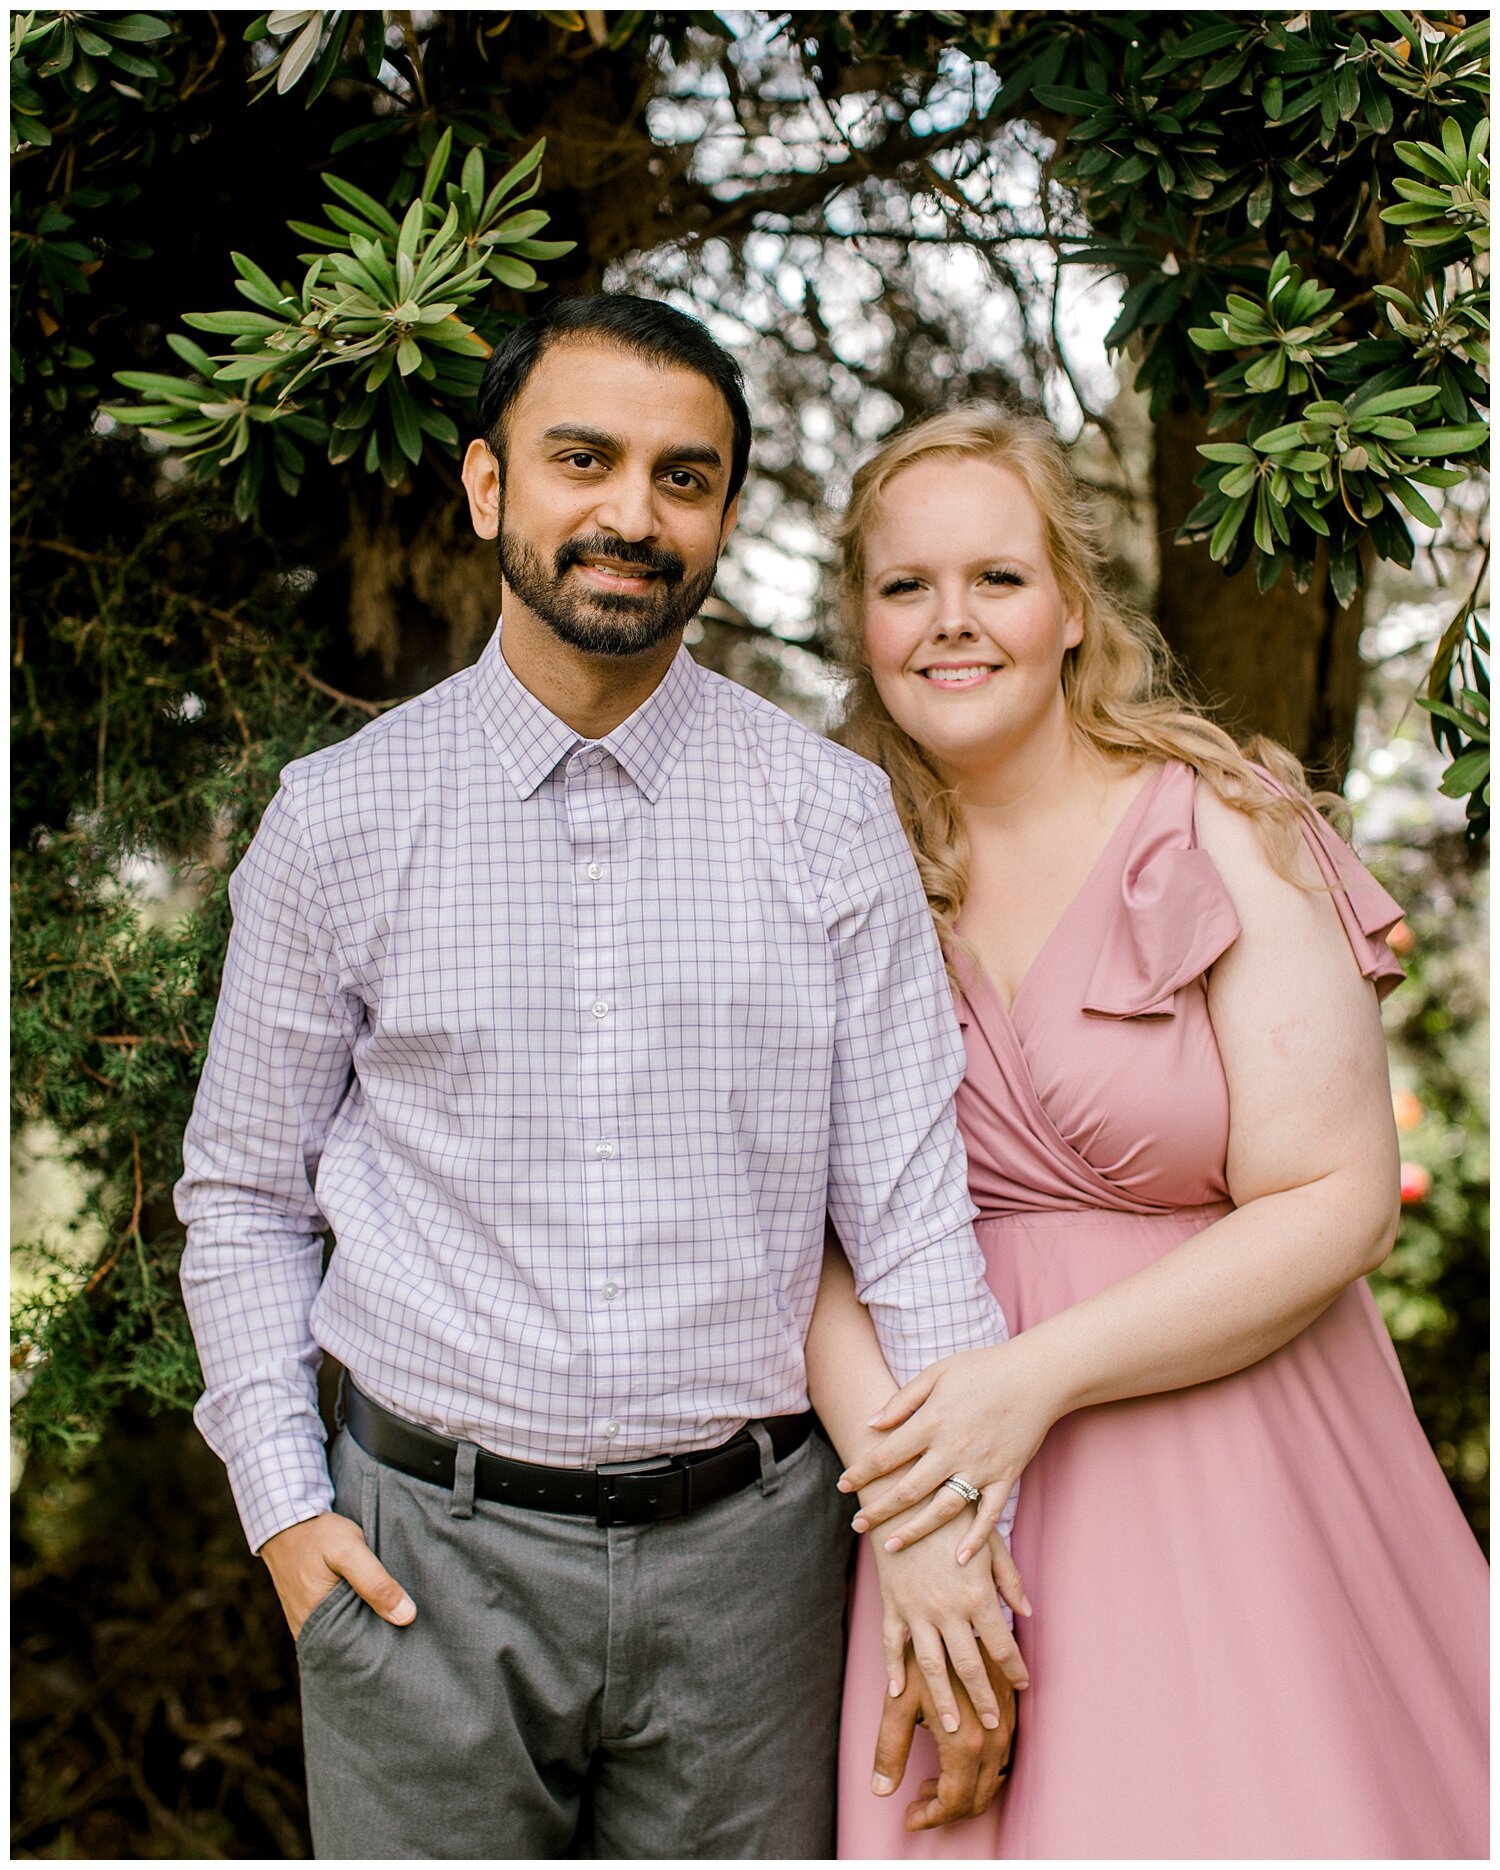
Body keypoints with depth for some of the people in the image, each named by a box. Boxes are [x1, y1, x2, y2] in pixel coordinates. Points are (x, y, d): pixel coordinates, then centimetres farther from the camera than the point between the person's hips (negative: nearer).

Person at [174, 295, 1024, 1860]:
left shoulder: (831, 817, -2)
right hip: (427, 1554, 0)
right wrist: (281, 1496, -1)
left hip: (747, 1548, 1)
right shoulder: (339, 817, -1)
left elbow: (914, 1202, -2)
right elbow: (243, 1192, 7)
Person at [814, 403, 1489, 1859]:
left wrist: (1042, 1372, -19)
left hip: (1231, 1459, -2)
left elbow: (1336, 1202, -12)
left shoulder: (1226, 833, -7)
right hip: (955, 1482, 2)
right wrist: (891, 1450, -17)